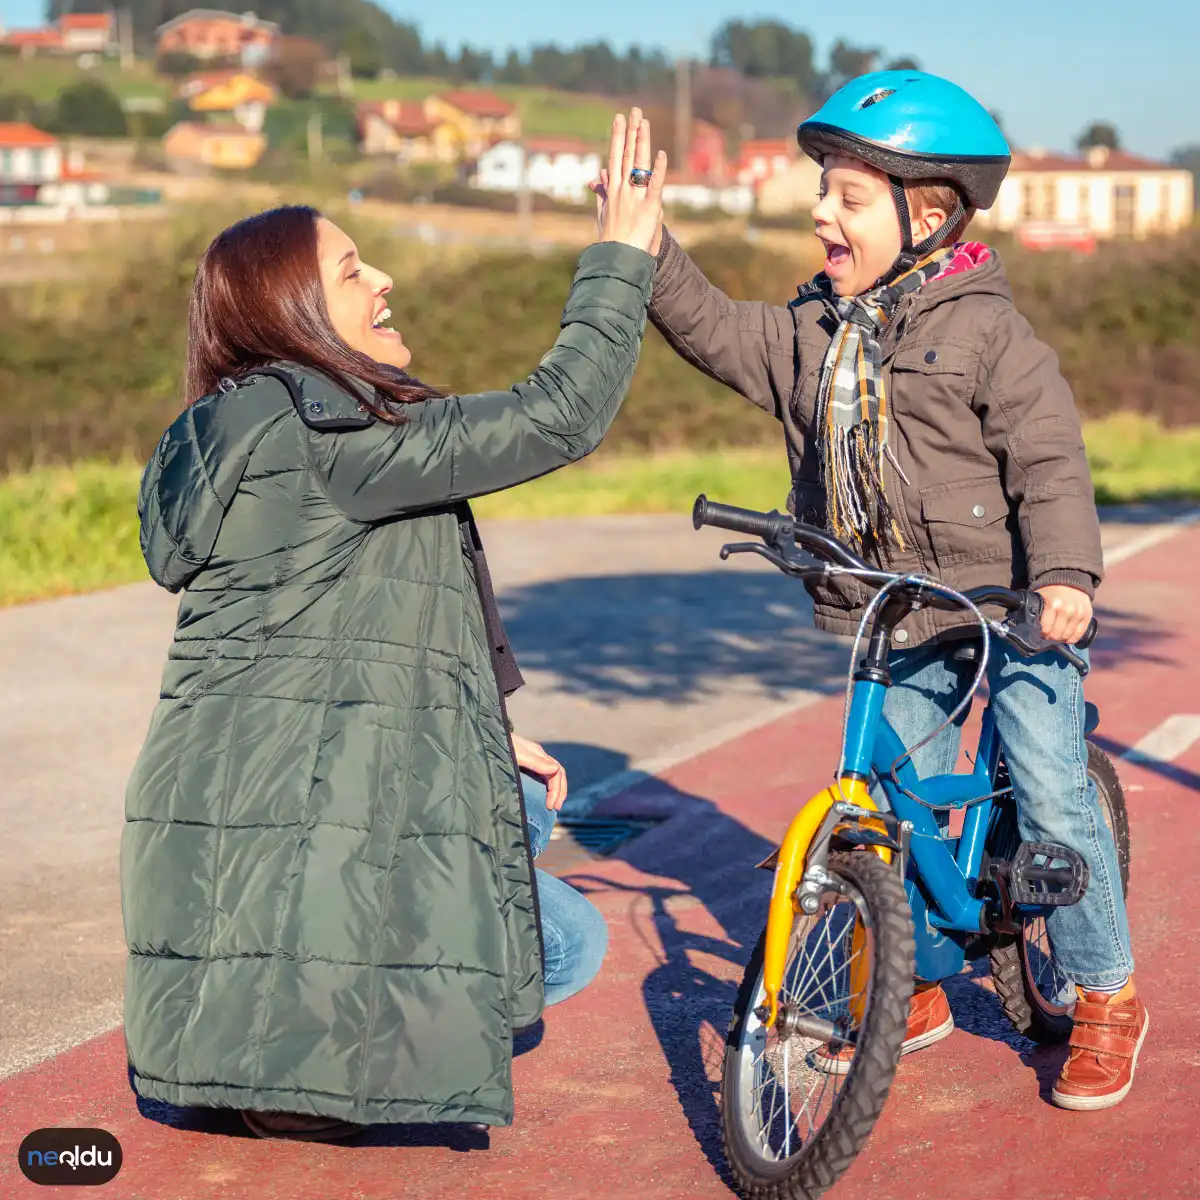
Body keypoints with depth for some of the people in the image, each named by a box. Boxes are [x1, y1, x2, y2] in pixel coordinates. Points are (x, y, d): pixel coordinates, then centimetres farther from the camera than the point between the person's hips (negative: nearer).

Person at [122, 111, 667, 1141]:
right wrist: (619, 257, -13)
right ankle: (297, 1053, 1)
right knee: (567, 944, 1)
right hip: (294, 814, -10)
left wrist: (483, 736, 19)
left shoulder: (248, 435, 15)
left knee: (520, 811, 27)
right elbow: (556, 417, -22)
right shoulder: (321, 434, -19)